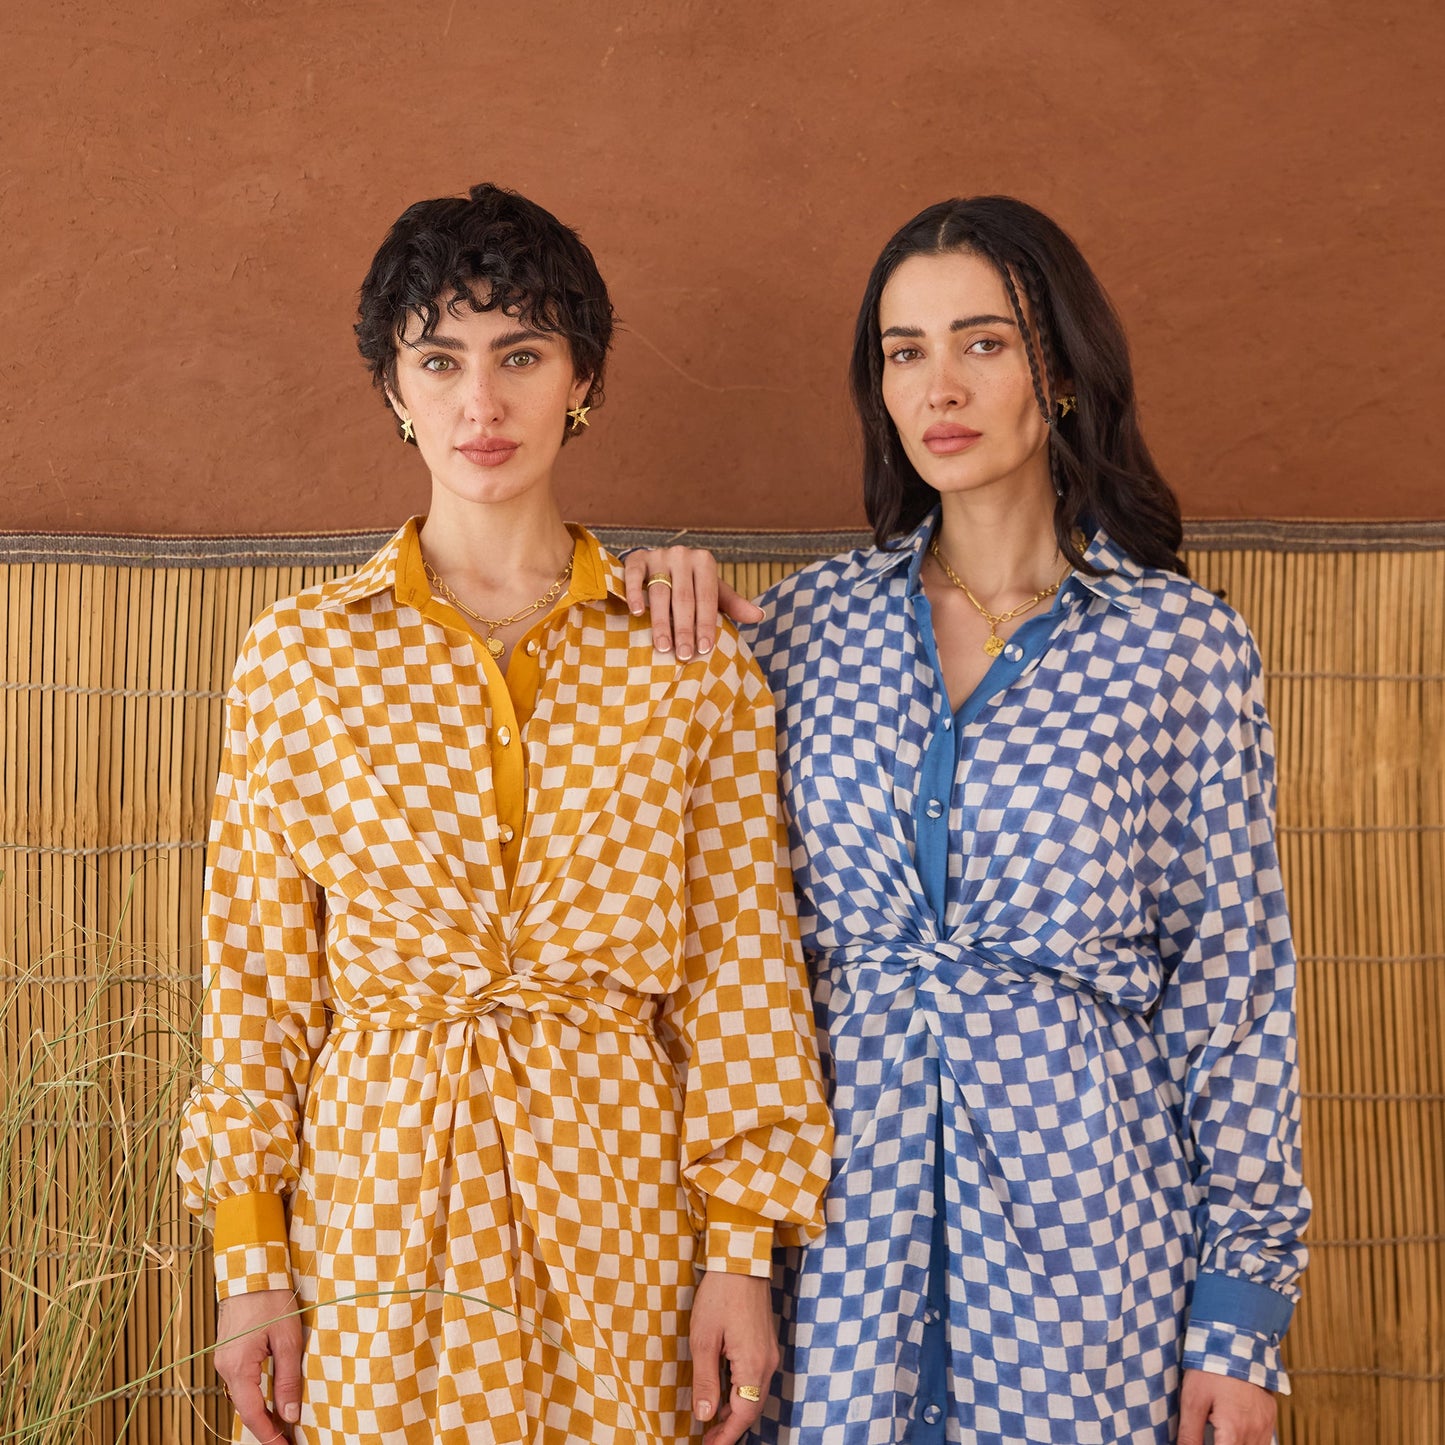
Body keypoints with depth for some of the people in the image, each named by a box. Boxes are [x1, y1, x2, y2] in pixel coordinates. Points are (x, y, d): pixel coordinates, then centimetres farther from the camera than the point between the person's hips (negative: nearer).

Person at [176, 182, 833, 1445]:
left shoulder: (690, 655, -1)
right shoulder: (301, 653, -1)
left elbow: (743, 961, 0)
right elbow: (256, 968, 2)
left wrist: (744, 1244, -3)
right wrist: (250, 1254, 0)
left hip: (620, 1197, 0)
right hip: (378, 1193, 0)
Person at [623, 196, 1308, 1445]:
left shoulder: (1182, 641, -4)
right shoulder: (817, 617, 4)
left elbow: (1233, 970, -3)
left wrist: (1241, 1304, -4)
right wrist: (675, 611, -1)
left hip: (1079, 1202, -2)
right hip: (849, 1196, 3)